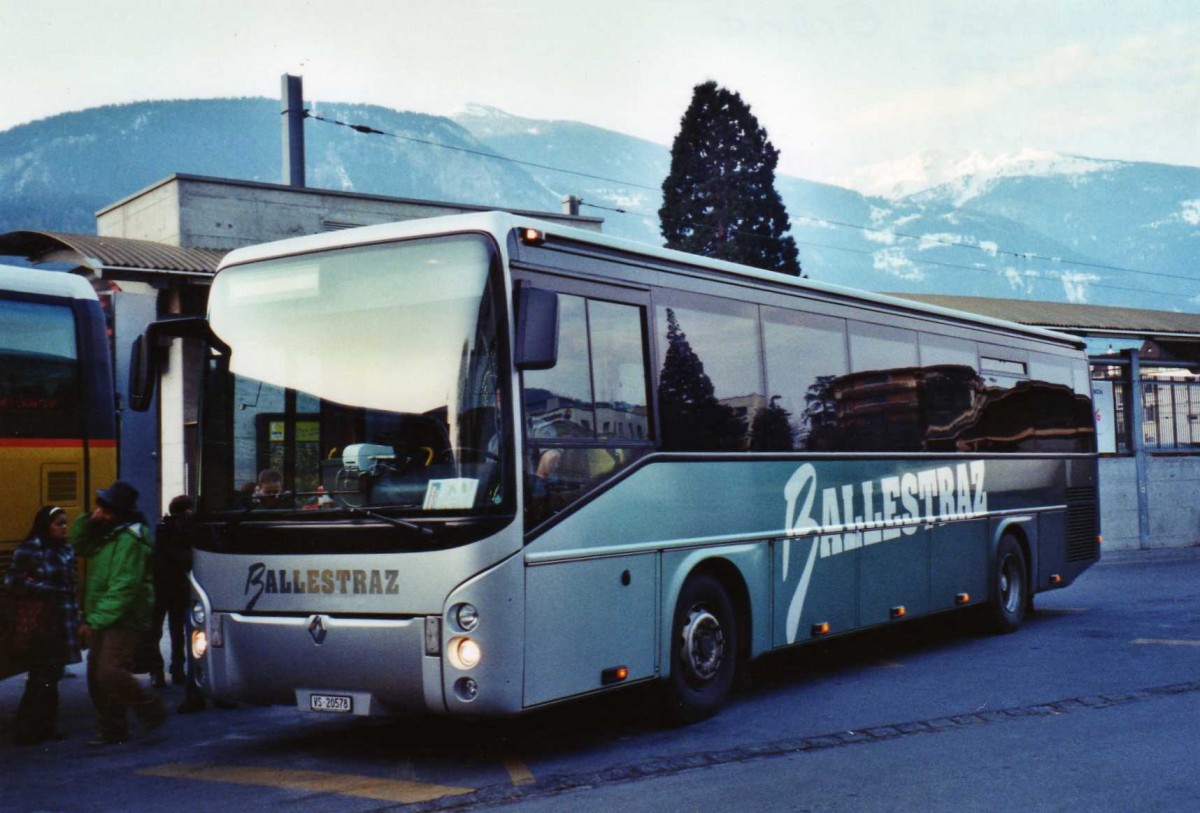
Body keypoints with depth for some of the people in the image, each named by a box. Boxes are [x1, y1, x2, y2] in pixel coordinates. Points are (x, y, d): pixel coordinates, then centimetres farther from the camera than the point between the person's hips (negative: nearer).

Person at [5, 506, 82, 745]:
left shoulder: (66, 550, 12)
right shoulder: (29, 550, -8)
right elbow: (13, 581, -14)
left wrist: (75, 616, 13)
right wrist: (43, 590, -12)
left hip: (63, 624, 7)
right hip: (41, 624, -7)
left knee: (53, 676, 11)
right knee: (40, 677, -3)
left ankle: (46, 726, 18)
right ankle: (27, 730, 5)